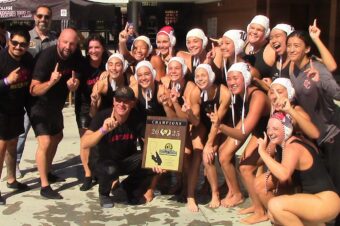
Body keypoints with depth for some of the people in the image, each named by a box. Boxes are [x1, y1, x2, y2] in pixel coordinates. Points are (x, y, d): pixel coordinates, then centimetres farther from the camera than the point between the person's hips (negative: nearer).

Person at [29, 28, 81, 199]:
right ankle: (44, 186, -7)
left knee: (57, 137, 22)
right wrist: (51, 82, -48)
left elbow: (75, 78, 0)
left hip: (56, 105, 8)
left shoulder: (75, 57, -12)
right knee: (45, 142, -18)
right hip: (39, 105, -8)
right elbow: (33, 90, -30)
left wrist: (73, 84, -24)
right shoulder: (47, 56, -28)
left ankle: (47, 172, 43)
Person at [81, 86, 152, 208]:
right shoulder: (102, 117, -25)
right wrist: (103, 130, -52)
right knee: (111, 170, -38)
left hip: (126, 160, 4)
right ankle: (104, 193, -1)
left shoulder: (137, 118, -15)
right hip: (101, 160, -4)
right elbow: (84, 144, -35)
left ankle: (129, 186, 9)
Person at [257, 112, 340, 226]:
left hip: (326, 202, -10)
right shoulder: (294, 143, 10)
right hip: (315, 200, 10)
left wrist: (262, 151, -30)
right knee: (273, 214, 9)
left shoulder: (292, 148, -19)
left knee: (275, 205, -25)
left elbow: (283, 175, -38)